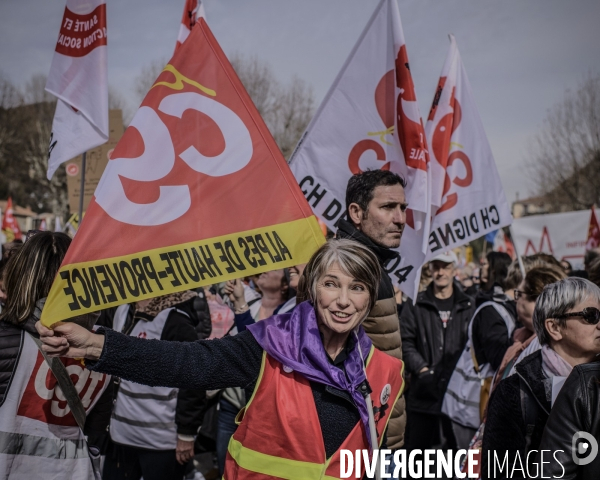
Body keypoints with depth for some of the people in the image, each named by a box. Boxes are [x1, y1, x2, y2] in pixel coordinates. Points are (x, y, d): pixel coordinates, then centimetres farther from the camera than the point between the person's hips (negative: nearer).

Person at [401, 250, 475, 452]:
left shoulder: (468, 306, 9)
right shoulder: (416, 305, 5)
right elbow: (406, 343, 0)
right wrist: (422, 369, -11)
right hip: (423, 390, -1)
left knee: (457, 446, 7)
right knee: (416, 445, 5)